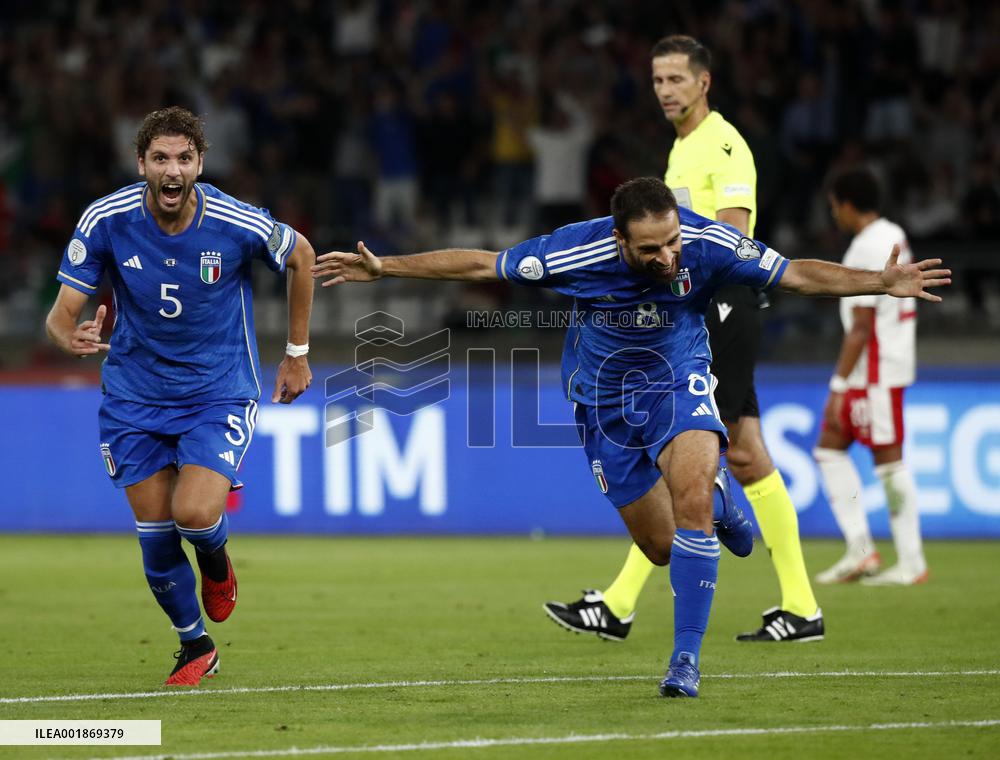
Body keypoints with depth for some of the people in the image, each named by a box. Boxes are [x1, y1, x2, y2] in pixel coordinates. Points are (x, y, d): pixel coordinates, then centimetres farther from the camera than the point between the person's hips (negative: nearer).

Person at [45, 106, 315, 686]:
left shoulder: (240, 225, -18)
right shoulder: (105, 221, -15)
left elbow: (301, 256, 4)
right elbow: (62, 315, -11)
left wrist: (298, 354, 10)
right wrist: (72, 338, -36)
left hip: (220, 392, -2)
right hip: (135, 395, 2)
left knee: (194, 514, -22)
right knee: (155, 535, 1)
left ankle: (218, 560, 16)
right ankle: (196, 648, 26)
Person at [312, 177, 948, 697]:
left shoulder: (707, 244, -27)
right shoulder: (575, 251, -28)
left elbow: (797, 274, -18)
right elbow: (478, 264, -16)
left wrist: (883, 282, -30)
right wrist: (383, 268, -18)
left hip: (679, 377, -1)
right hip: (604, 394, 1)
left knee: (691, 496, -29)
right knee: (663, 547, 5)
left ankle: (687, 658, -19)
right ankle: (716, 498, 43)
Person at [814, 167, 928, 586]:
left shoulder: (866, 250, -17)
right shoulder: (894, 235, 12)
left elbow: (861, 328, -20)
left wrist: (839, 385, -17)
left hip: (877, 369, -10)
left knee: (888, 458, -5)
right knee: (830, 447, 10)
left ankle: (911, 563, -1)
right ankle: (860, 550, 6)